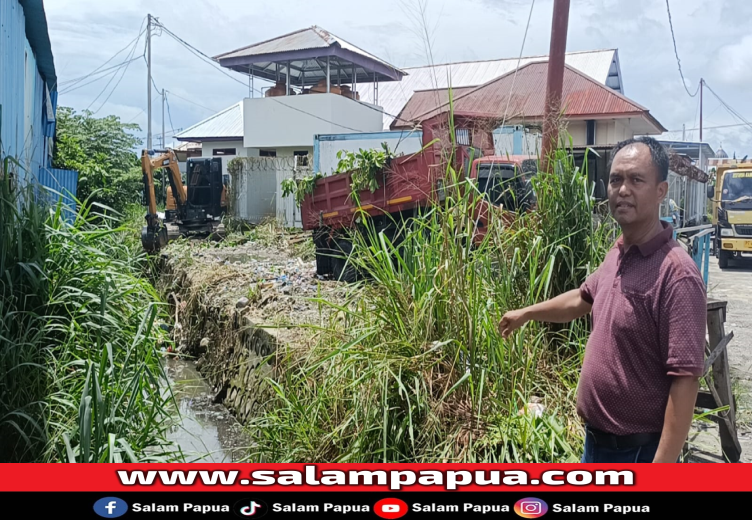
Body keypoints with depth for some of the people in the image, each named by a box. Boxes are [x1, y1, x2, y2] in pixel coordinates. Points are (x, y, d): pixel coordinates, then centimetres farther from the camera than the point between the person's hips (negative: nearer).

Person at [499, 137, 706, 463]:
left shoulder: (676, 275, -24)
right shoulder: (617, 255, 2)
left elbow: (685, 379, -25)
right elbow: (583, 300, 22)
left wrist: (662, 466, -26)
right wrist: (527, 313, 32)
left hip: (639, 451, -8)